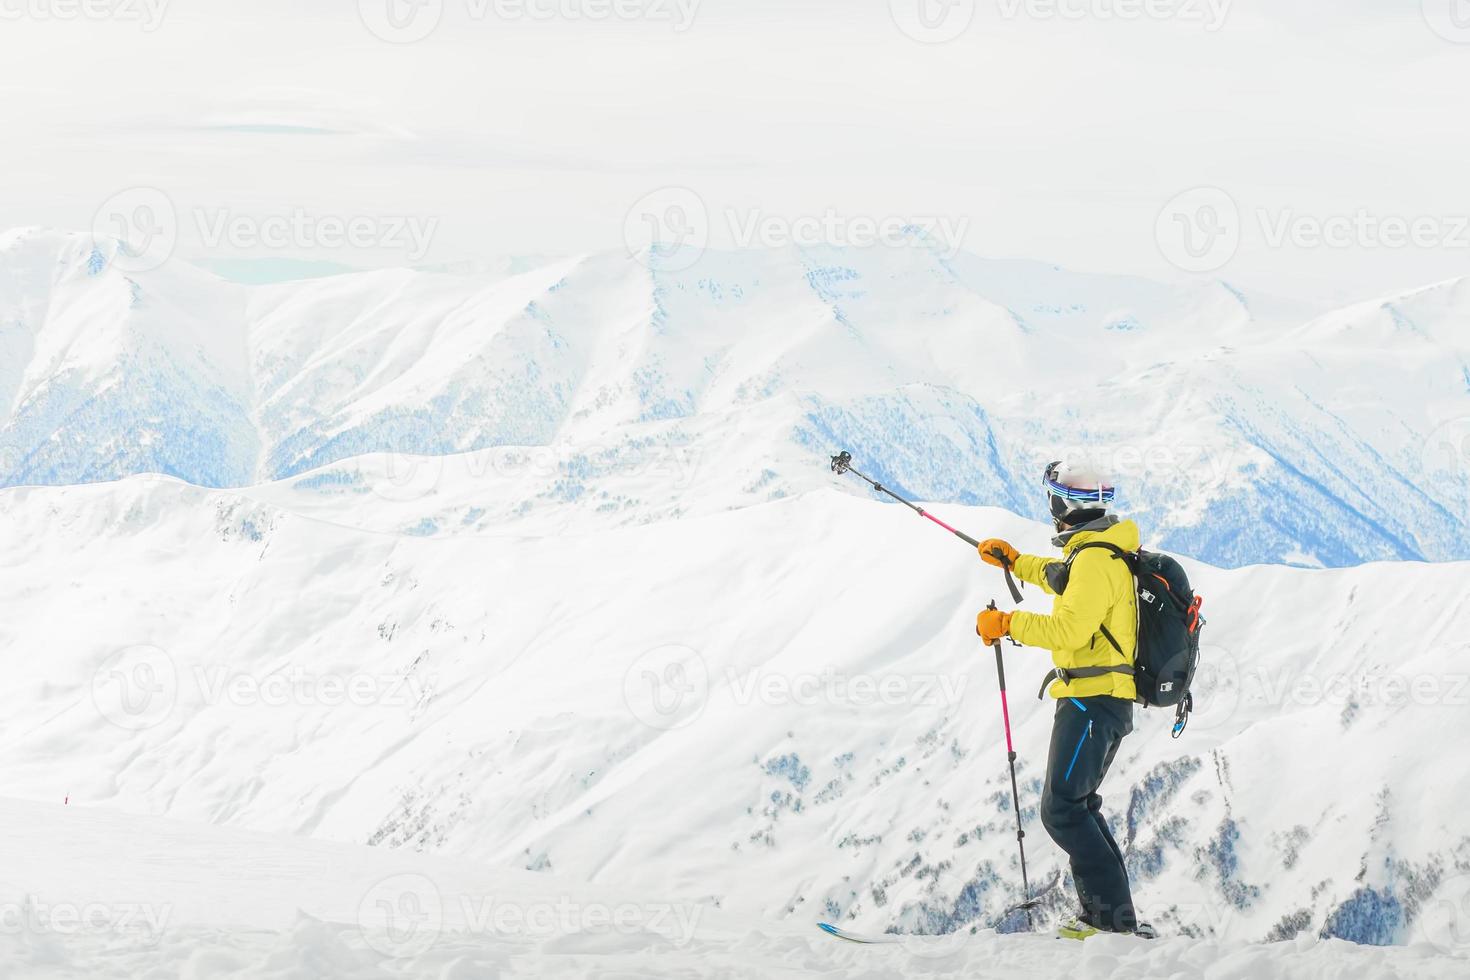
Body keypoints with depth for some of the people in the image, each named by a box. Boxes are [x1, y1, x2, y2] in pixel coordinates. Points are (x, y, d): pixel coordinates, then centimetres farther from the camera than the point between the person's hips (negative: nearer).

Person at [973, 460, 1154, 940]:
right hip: (1110, 701, 11)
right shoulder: (1108, 554, 15)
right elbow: (1066, 583, 37)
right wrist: (1016, 561, 47)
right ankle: (1107, 914, 17)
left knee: (1062, 810, -13)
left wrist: (1007, 624, -16)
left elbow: (1069, 629, -26)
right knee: (1078, 805, 18)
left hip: (1090, 700, -11)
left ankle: (1114, 915, -18)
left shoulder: (1094, 559, -17)